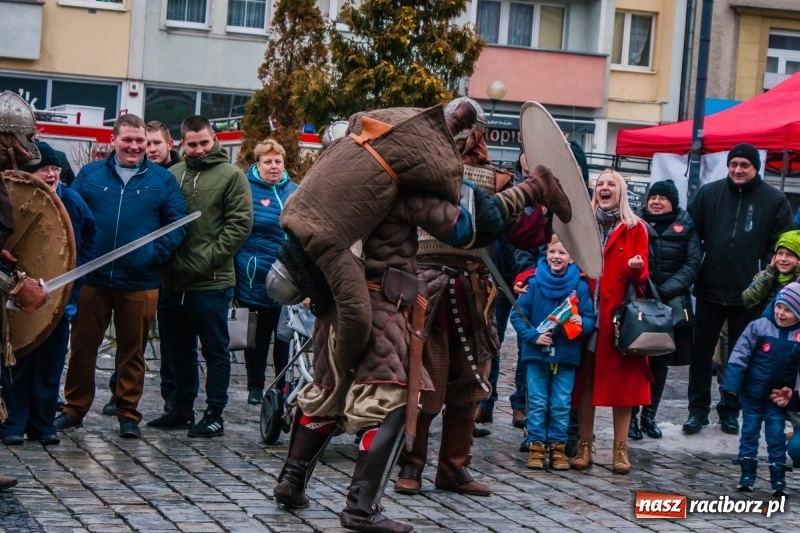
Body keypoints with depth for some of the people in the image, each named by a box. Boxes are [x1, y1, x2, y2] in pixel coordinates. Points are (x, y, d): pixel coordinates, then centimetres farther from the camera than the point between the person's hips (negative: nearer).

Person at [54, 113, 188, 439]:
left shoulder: (162, 180, 6)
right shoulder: (89, 174, 8)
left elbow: (177, 223, 3)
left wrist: (157, 253, -11)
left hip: (140, 282, -1)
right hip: (92, 278, 1)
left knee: (132, 351, 6)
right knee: (82, 346, 5)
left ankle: (128, 413, 16)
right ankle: (74, 408, 17)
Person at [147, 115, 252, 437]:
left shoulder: (231, 176, -4)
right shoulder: (171, 175, 9)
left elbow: (240, 223, -10)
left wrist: (209, 259, -15)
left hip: (211, 283, -5)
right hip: (172, 281, 5)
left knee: (215, 351, 4)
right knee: (179, 350, 16)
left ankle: (214, 415, 10)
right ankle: (182, 409, 28)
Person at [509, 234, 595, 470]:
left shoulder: (579, 287, -3)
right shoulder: (535, 283, -4)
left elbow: (590, 318, 1)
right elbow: (517, 315, -3)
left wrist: (582, 323, -21)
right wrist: (533, 335, -14)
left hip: (566, 355, 0)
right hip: (537, 353, 0)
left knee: (561, 404, 7)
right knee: (537, 403, 6)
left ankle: (558, 446, 16)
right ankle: (536, 446, 14)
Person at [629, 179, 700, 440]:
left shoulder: (685, 227, 6)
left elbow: (692, 264, -1)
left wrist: (665, 291, -13)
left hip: (671, 304, 1)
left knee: (661, 362, 9)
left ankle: (649, 415, 20)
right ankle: (631, 415, 4)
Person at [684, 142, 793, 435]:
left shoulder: (775, 201, -4)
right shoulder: (709, 193, 0)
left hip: (748, 295, -1)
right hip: (709, 289, 1)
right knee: (701, 351, 7)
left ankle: (730, 411, 22)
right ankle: (698, 409, 18)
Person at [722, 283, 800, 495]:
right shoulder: (759, 326, -12)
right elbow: (739, 356, -12)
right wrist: (732, 386, -16)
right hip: (752, 392, 0)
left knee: (776, 436, 6)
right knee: (749, 432, 9)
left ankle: (778, 479, 13)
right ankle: (747, 475, 18)